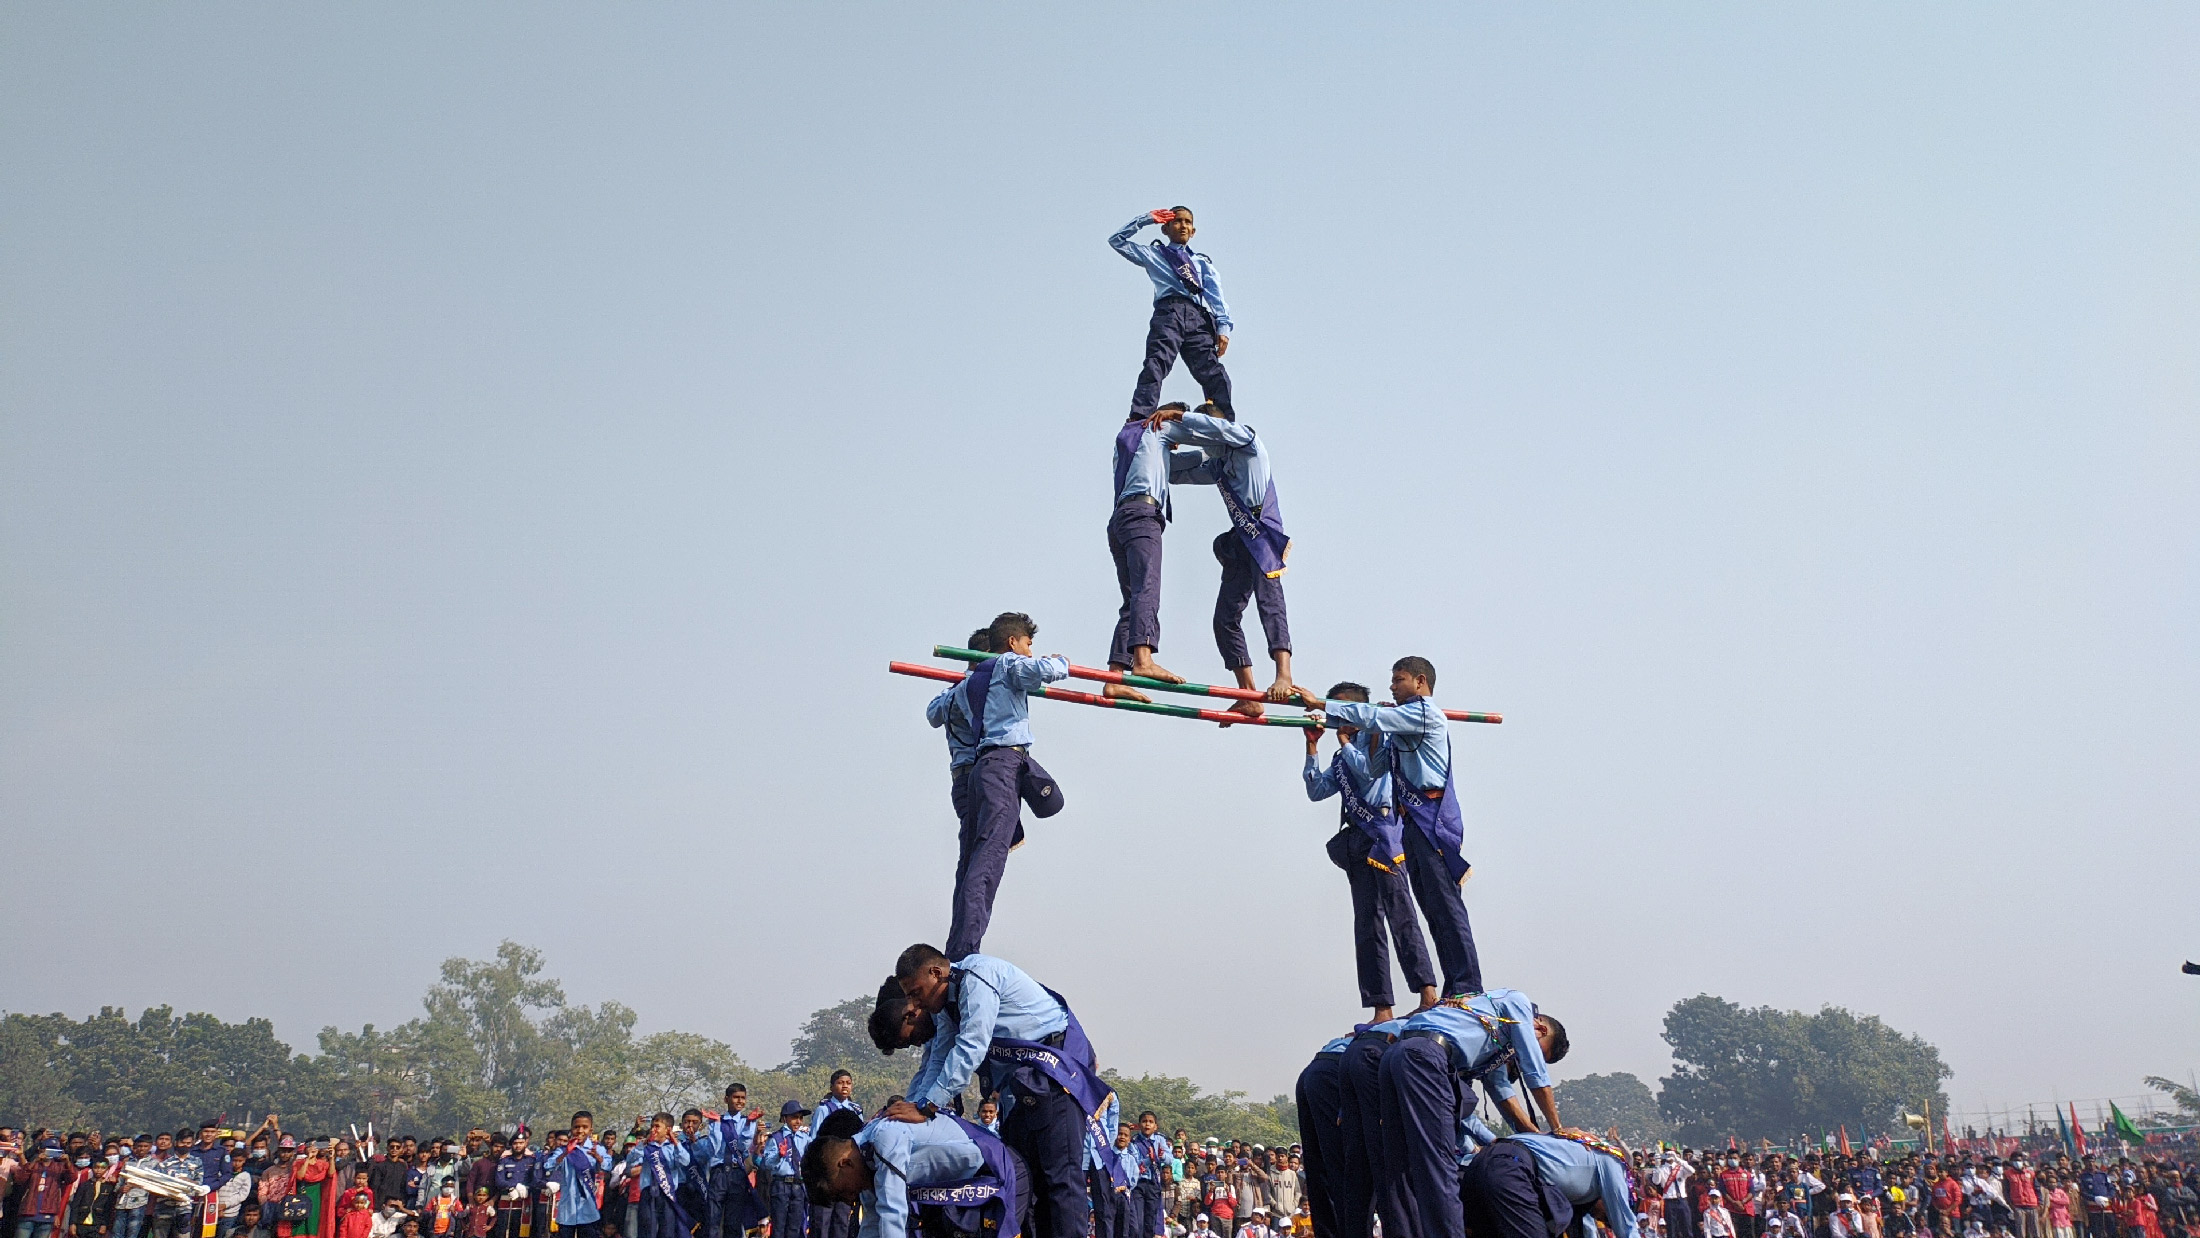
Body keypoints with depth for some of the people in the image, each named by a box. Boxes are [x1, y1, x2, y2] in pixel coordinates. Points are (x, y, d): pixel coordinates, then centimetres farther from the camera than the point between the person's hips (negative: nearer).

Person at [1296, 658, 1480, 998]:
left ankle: (1467, 989, -10)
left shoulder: (1425, 713, -4)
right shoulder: (1404, 725, 24)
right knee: (1431, 907, 7)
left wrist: (1319, 704, -10)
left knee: (1445, 906, -11)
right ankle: (1454, 993, 8)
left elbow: (1373, 717, -13)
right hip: (1414, 821, 10)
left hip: (1432, 820, -10)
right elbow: (1376, 765, 23)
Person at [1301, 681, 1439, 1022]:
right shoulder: (1341, 759, 25)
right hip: (1357, 845, 8)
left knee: (1400, 914, -19)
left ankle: (1427, 990, -25)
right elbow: (1316, 791, 17)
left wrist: (1344, 740, 0)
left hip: (1383, 834, -8)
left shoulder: (1375, 735, 3)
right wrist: (1312, 746, 12)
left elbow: (1369, 769, -14)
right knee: (1367, 926, 3)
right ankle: (1381, 1009, 3)